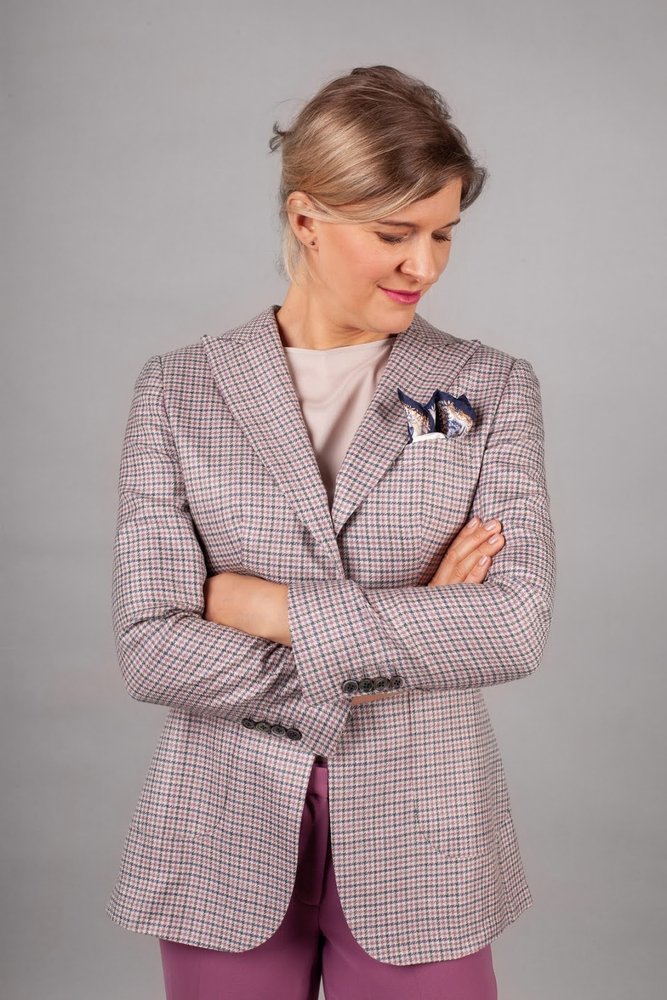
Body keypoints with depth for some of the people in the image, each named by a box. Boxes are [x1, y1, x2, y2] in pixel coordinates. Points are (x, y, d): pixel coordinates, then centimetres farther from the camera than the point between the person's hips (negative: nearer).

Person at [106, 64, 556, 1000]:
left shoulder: (492, 388, -1)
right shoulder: (180, 389, -2)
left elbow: (517, 624, -13)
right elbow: (151, 644, -10)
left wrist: (272, 605, -15)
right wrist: (401, 650, -15)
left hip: (419, 839, 0)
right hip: (229, 834, 0)